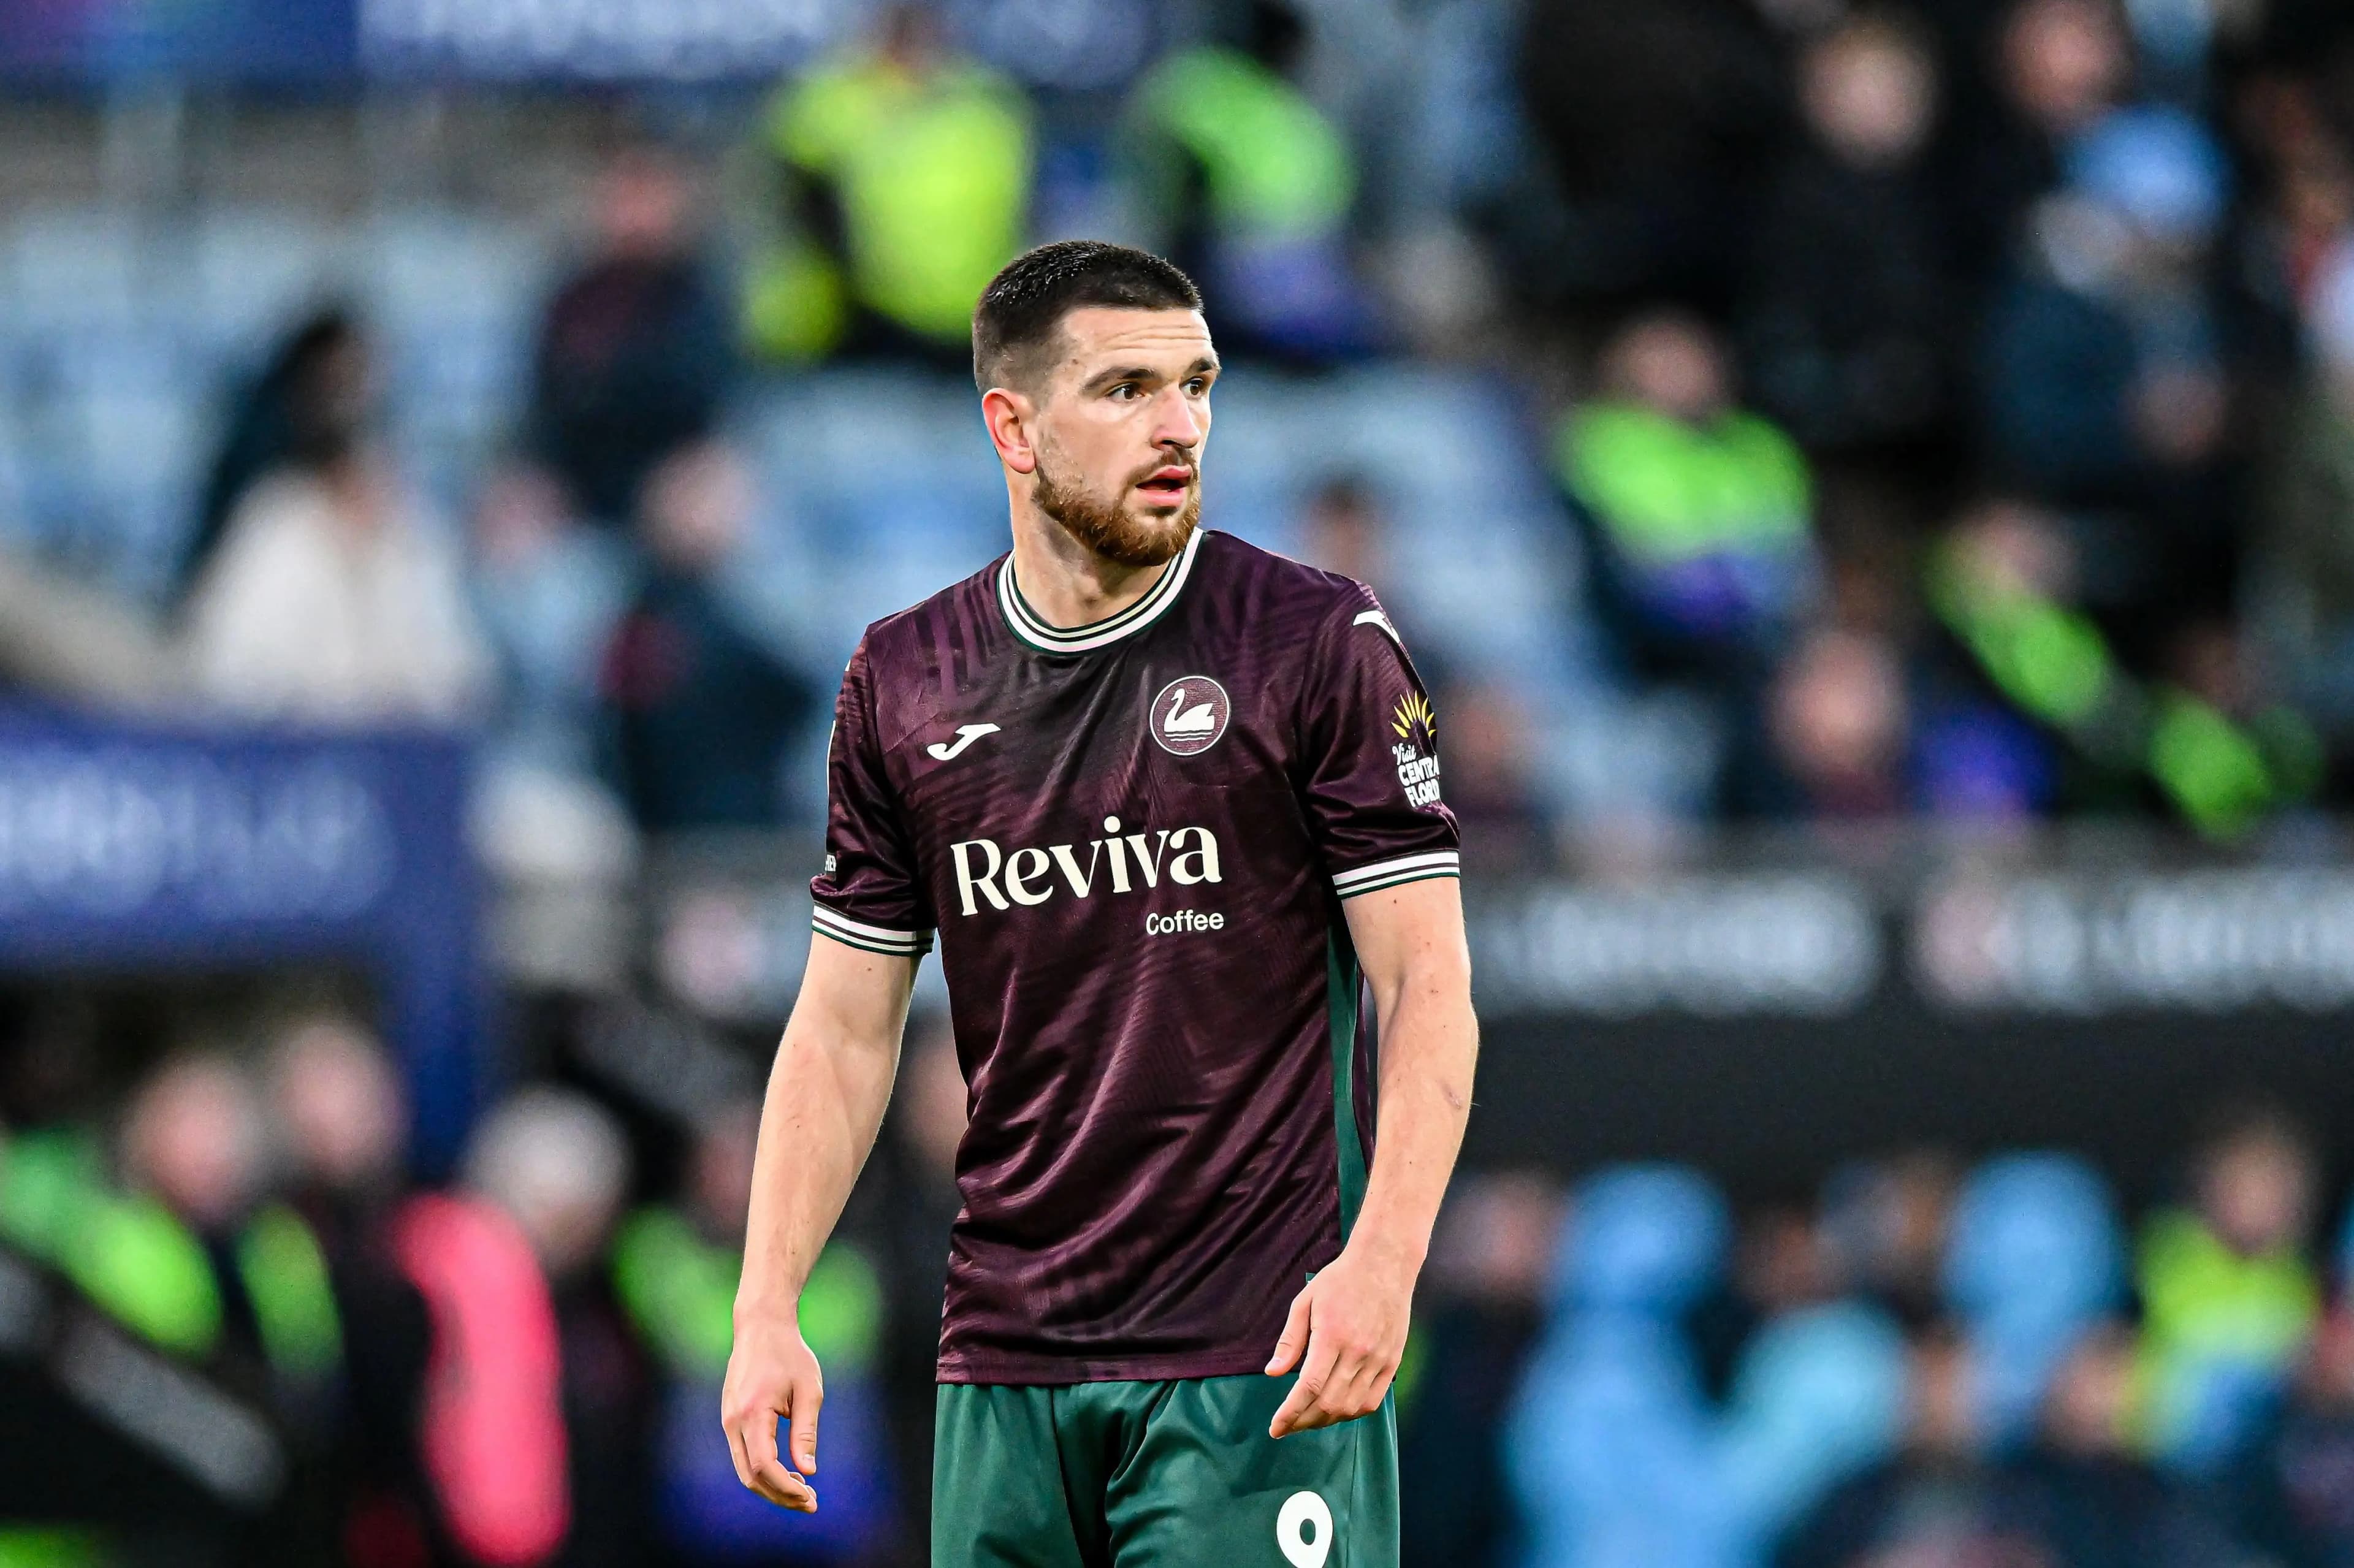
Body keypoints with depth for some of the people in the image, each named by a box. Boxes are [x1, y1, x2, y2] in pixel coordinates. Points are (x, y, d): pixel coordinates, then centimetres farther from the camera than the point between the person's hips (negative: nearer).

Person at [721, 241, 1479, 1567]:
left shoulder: (1319, 644, -2)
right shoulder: (906, 681, 9)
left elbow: (1427, 983, -6)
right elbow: (846, 1023, 13)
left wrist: (1382, 1259, -20)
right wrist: (767, 1308, 2)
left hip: (1257, 1359, -4)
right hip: (1006, 1372, 4)